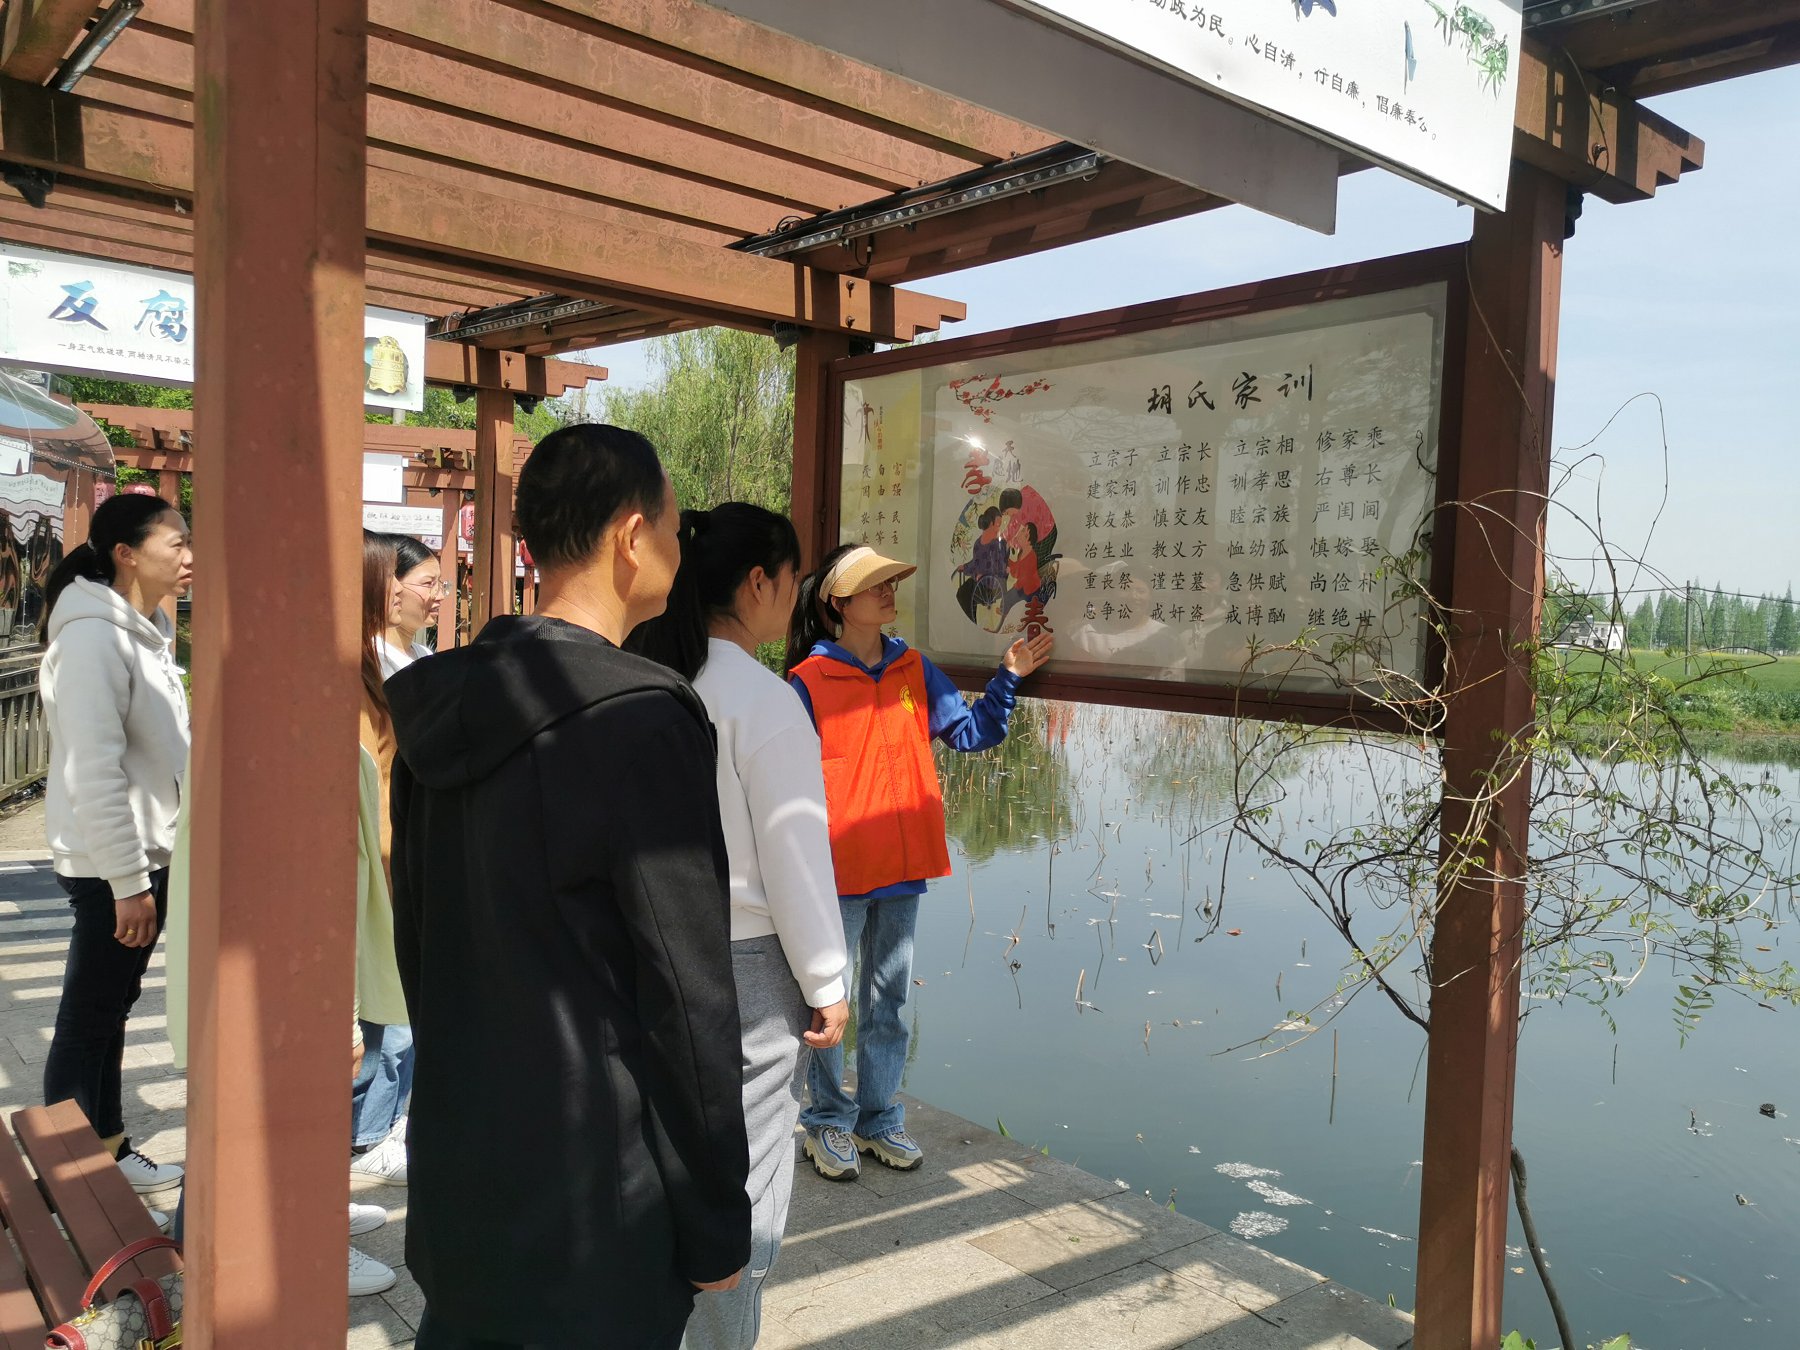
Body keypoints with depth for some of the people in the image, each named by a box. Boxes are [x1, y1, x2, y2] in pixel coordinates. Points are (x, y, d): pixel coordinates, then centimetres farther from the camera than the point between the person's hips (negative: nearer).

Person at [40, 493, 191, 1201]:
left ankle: (109, 1150, 30)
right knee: (86, 1022, 4)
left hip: (151, 851, 9)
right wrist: (127, 882, -21)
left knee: (111, 1010, 18)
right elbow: (93, 772, -23)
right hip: (108, 864, -9)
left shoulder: (145, 632, 10)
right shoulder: (93, 638, -19)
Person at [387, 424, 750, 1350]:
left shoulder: (440, 703, 2)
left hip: (453, 1171, 7)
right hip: (592, 1206, -7)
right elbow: (687, 995, -19)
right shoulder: (641, 723, -21)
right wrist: (716, 1224, -9)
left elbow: (415, 934, 11)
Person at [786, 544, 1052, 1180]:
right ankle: (828, 1122, 26)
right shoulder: (809, 681, -9)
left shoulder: (914, 669, 7)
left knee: (888, 1002, 16)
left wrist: (1007, 678, -7)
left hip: (901, 869, 5)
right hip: (836, 871, -5)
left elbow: (971, 732, 6)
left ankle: (879, 1119, 32)